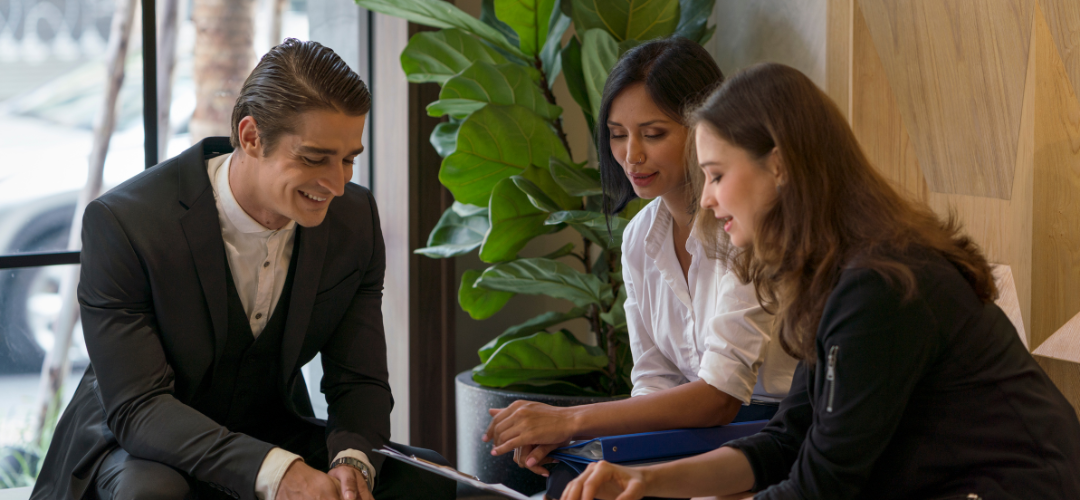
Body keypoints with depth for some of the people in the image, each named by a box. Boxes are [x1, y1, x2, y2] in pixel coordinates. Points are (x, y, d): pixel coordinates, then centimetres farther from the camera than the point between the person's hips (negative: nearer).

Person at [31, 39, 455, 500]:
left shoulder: (356, 218, -7)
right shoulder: (121, 223, -23)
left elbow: (359, 381, -3)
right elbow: (137, 407, -26)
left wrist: (352, 462, -28)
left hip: (274, 438, 5)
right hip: (139, 452, -5)